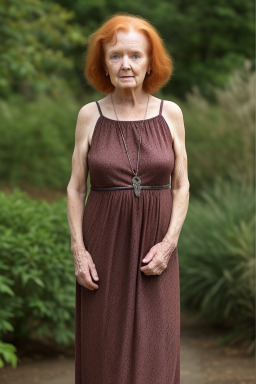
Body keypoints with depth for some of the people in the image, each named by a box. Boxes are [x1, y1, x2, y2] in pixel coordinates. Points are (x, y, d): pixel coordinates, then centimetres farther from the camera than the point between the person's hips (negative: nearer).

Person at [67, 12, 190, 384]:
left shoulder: (170, 113, 1)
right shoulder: (90, 116, 0)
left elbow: (181, 186, 4)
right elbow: (76, 188, 4)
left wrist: (169, 242, -8)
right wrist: (78, 250, -5)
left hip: (154, 249, 0)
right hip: (104, 245, 0)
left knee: (155, 351, 0)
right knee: (102, 349, 3)